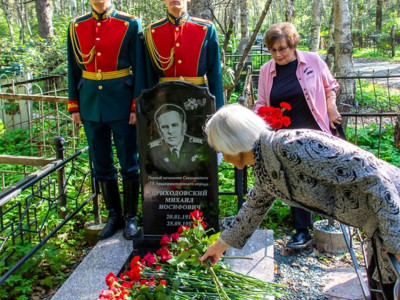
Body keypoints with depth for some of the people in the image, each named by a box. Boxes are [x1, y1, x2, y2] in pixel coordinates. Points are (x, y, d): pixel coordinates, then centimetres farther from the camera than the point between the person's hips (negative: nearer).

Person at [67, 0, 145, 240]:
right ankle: (114, 216, 26)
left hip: (121, 102, -3)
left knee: (128, 163, 5)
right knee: (101, 164, 11)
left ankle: (130, 217, 21)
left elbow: (139, 68, -4)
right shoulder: (76, 26, 6)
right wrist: (74, 106, 7)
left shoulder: (130, 24, -4)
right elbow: (74, 69, 9)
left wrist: (137, 106, -9)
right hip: (91, 103, 4)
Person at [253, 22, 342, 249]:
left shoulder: (313, 60, -3)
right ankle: (302, 230, 13)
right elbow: (262, 103, 9)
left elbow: (330, 86, 11)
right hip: (285, 136, 2)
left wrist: (332, 110, -1)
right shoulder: (266, 71, 3)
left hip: (313, 131, -2)